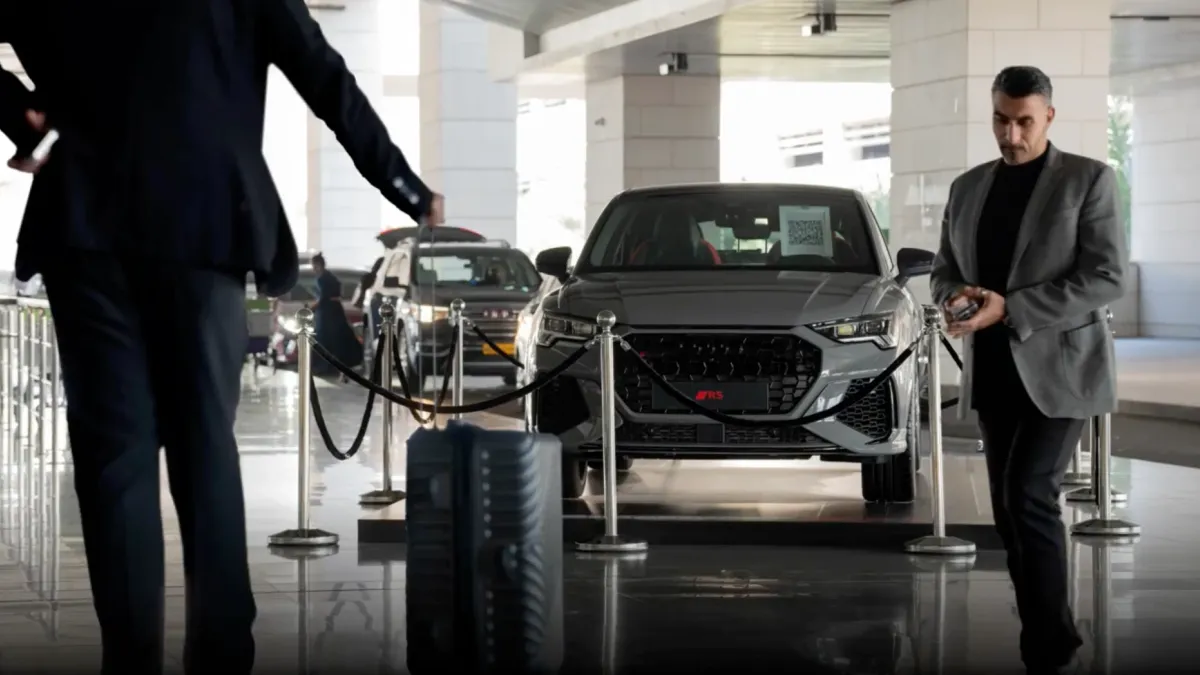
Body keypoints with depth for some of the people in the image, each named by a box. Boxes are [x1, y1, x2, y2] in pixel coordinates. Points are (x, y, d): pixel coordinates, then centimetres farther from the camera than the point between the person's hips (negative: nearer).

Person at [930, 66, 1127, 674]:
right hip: (994, 371, 6)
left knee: (1030, 496, -16)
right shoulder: (968, 188, 12)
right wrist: (956, 298, -9)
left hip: (1058, 366, -6)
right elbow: (944, 274, 17)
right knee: (1012, 509, 6)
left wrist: (1010, 309, -20)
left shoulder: (1088, 180, -4)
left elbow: (1107, 278, -12)